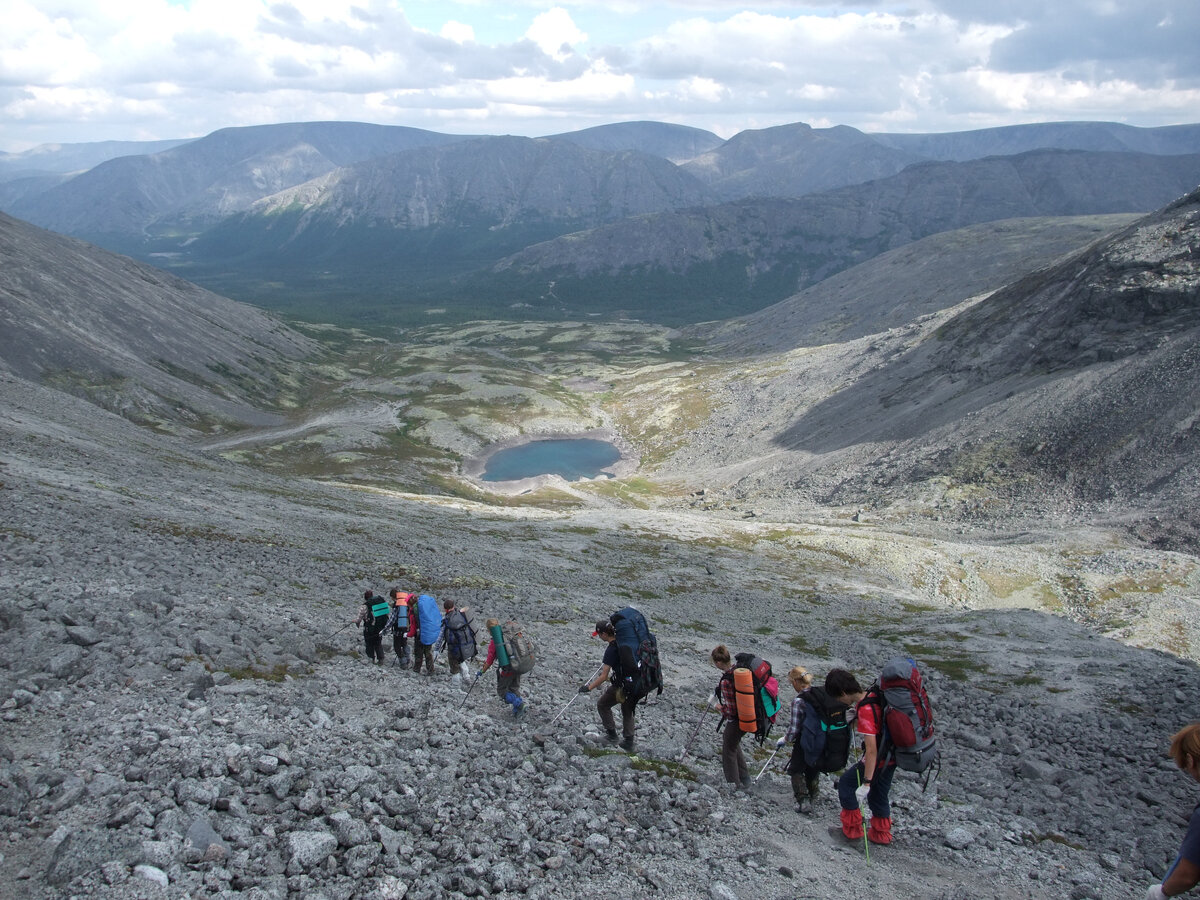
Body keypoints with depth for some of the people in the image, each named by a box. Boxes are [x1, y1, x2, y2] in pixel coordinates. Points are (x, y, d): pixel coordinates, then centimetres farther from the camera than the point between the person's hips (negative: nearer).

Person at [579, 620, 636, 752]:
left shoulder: (611, 650, -23)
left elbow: (604, 676, -22)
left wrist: (589, 688, -13)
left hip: (622, 685, -7)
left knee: (602, 705, 17)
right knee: (628, 712, 23)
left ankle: (611, 732, 24)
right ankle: (628, 742, 24)